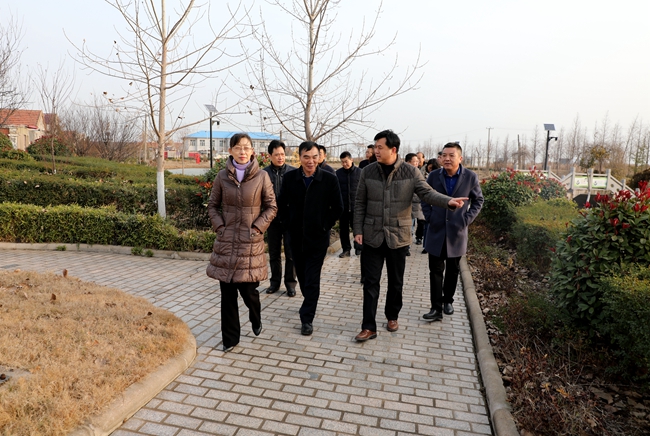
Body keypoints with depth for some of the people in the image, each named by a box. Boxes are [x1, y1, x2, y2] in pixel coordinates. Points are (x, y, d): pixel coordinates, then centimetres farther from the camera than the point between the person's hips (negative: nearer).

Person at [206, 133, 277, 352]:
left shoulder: (262, 177, -2)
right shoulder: (222, 176, 2)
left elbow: (271, 207, 2)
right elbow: (213, 205, 10)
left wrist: (257, 227, -7)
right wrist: (219, 226, -3)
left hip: (251, 242, -2)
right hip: (226, 240, 2)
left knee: (248, 289, 1)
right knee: (227, 293, 6)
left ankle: (256, 318, 36)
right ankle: (230, 337, 21)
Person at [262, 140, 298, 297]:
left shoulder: (293, 172, -4)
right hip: (273, 219, 2)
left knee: (291, 253, 5)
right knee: (274, 253, 13)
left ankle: (290, 283, 19)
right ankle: (275, 281, 27)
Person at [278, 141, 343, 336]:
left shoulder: (330, 179, -9)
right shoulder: (290, 177, -2)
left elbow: (337, 207, -1)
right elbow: (282, 203, 9)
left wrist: (326, 226, -3)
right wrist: (287, 223, 4)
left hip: (318, 238, -3)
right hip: (296, 237, 3)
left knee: (312, 279, -1)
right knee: (302, 274, 17)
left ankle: (307, 318, 7)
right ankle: (310, 303, 40)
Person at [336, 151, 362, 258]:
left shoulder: (359, 172, 1)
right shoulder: (338, 173, 5)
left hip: (356, 206, -2)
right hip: (342, 206, 2)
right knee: (343, 229, 7)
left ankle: (359, 248, 19)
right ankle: (346, 249, 17)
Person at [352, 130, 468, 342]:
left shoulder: (411, 172, -6)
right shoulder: (368, 172, -1)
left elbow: (427, 193, -15)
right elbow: (360, 203, 3)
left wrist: (448, 201, -34)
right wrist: (358, 230, -3)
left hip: (398, 236, 0)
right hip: (372, 235, 1)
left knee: (396, 282, 13)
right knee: (370, 282, 3)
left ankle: (392, 317, 35)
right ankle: (368, 327, 11)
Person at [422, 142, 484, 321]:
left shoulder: (470, 177, -5)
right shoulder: (434, 176, -3)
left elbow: (478, 200, 6)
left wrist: (467, 219, -4)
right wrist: (429, 216, -1)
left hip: (457, 232, 0)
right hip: (436, 231, 0)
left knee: (452, 270, 13)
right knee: (436, 271, 0)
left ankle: (448, 301, 31)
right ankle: (436, 308, 5)